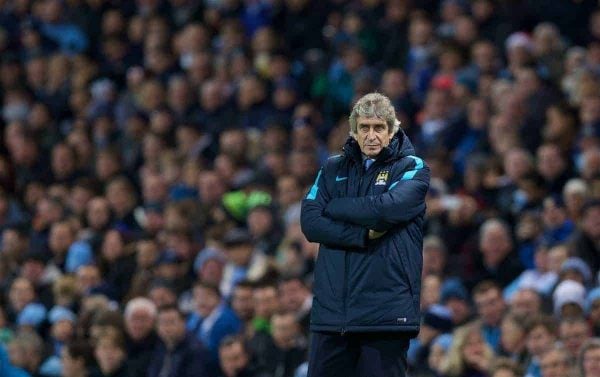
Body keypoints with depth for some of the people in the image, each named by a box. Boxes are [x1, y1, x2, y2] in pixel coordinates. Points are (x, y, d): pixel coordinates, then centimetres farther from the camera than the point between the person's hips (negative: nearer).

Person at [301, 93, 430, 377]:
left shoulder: (412, 169, 3)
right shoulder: (333, 169, 14)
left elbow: (387, 208, -16)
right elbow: (309, 222, 1)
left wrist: (333, 207, -2)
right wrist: (363, 235, -12)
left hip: (387, 308, -4)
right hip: (332, 308, 4)